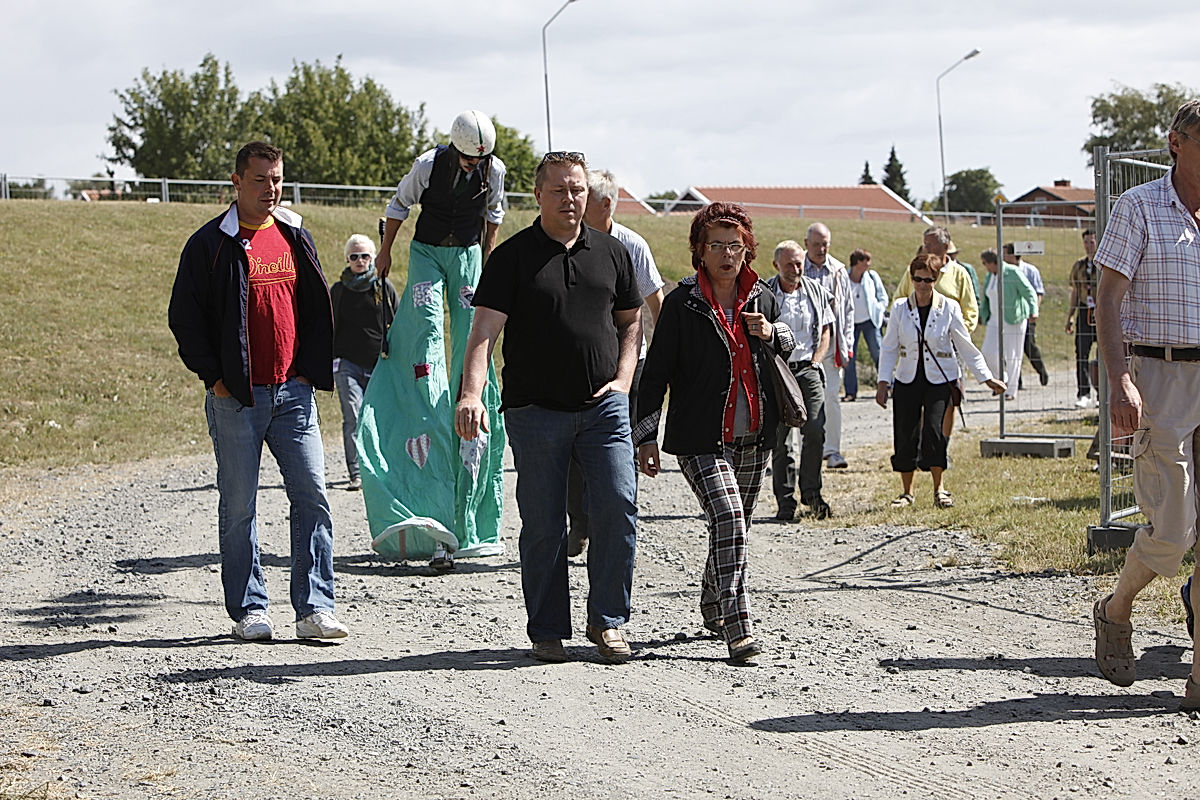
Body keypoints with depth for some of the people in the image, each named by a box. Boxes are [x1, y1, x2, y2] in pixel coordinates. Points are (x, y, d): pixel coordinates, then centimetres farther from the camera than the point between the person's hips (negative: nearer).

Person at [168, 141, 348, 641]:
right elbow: (184, 317, -1)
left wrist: (309, 371, 8)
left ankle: (314, 609, -1)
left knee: (312, 496, -3)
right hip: (236, 397, -3)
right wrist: (213, 376, -6)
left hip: (293, 393, 3)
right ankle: (248, 610, 10)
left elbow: (317, 309, 18)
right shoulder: (210, 244, -2)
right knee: (238, 506, 2)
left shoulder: (295, 239, 11)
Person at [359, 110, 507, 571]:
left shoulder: (493, 170, -7)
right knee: (426, 333, -16)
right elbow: (399, 205, 0)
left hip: (468, 255, 3)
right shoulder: (429, 165, -15)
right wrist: (385, 253, 7)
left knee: (472, 344, -3)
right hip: (427, 252, -3)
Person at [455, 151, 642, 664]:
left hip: (603, 406, 2)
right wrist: (471, 393, -25)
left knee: (617, 507, -8)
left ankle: (607, 621, 6)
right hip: (535, 411, -2)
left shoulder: (612, 253, 10)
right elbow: (484, 331, -10)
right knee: (543, 524, 2)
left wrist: (622, 379, 5)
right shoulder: (512, 257, -1)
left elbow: (630, 321, 21)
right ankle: (547, 631, 14)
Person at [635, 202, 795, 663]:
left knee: (737, 527, 13)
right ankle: (738, 629, -20)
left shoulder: (761, 298, 8)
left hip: (753, 438, 5)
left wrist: (770, 333, 0)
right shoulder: (682, 304, -6)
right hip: (702, 439, -5)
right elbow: (656, 370, -3)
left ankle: (713, 608, 36)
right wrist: (646, 435, -6)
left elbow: (787, 345, 25)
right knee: (728, 520, -20)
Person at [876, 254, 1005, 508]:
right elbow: (889, 348, 8)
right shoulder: (900, 308, 2)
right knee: (905, 435, -1)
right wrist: (883, 382, 0)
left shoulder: (949, 308, -2)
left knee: (934, 429, -19)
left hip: (940, 380, -2)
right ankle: (907, 492, 15)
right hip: (907, 380, 2)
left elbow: (966, 347, 5)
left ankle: (939, 489, -6)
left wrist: (987, 378, 5)